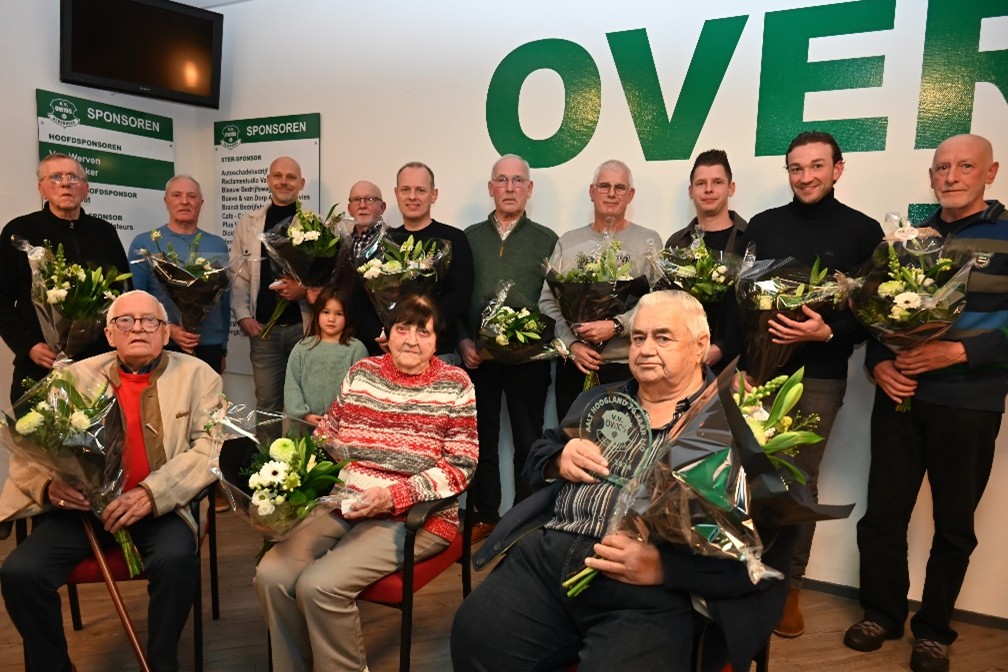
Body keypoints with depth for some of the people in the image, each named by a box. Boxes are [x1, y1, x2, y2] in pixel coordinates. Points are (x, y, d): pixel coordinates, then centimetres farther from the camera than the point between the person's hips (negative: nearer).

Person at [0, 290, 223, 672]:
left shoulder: (197, 375, 2)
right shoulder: (76, 376, 7)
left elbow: (212, 445, -8)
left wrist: (152, 492, -21)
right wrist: (49, 485, -17)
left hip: (161, 507, -2)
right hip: (82, 504, 3)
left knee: (175, 559, -30)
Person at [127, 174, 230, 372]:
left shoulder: (218, 245, 7)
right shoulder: (144, 243, 0)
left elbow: (224, 299, 10)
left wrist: (223, 347, 12)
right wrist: (167, 329, -16)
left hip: (209, 346, 2)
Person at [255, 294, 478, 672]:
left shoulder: (455, 386, -3)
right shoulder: (361, 373, 9)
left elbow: (461, 466, -8)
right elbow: (326, 436, 16)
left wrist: (395, 495, -20)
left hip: (415, 518, -4)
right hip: (342, 505, 5)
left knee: (319, 585, -22)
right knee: (272, 574, -14)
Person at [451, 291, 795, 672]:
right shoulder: (599, 400, 20)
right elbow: (536, 461, 25)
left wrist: (665, 567, -19)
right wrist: (559, 460, 1)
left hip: (655, 593, -4)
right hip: (545, 556, 5)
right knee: (474, 636, -14)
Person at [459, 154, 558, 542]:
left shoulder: (545, 240, 6)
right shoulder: (470, 238, 11)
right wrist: (463, 340, -3)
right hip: (478, 353, 2)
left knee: (528, 440, 5)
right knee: (482, 438, 9)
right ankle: (483, 515, 22)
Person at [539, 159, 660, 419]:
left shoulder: (649, 241, 5)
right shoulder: (568, 242, 11)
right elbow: (547, 302, 7)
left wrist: (616, 326, -17)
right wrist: (571, 344, -6)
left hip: (627, 367, -2)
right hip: (573, 368, 2)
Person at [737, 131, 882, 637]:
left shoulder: (863, 231, 1)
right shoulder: (763, 225, 7)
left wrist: (828, 333, -20)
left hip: (819, 376, -1)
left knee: (801, 479, 8)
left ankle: (790, 585, 23)